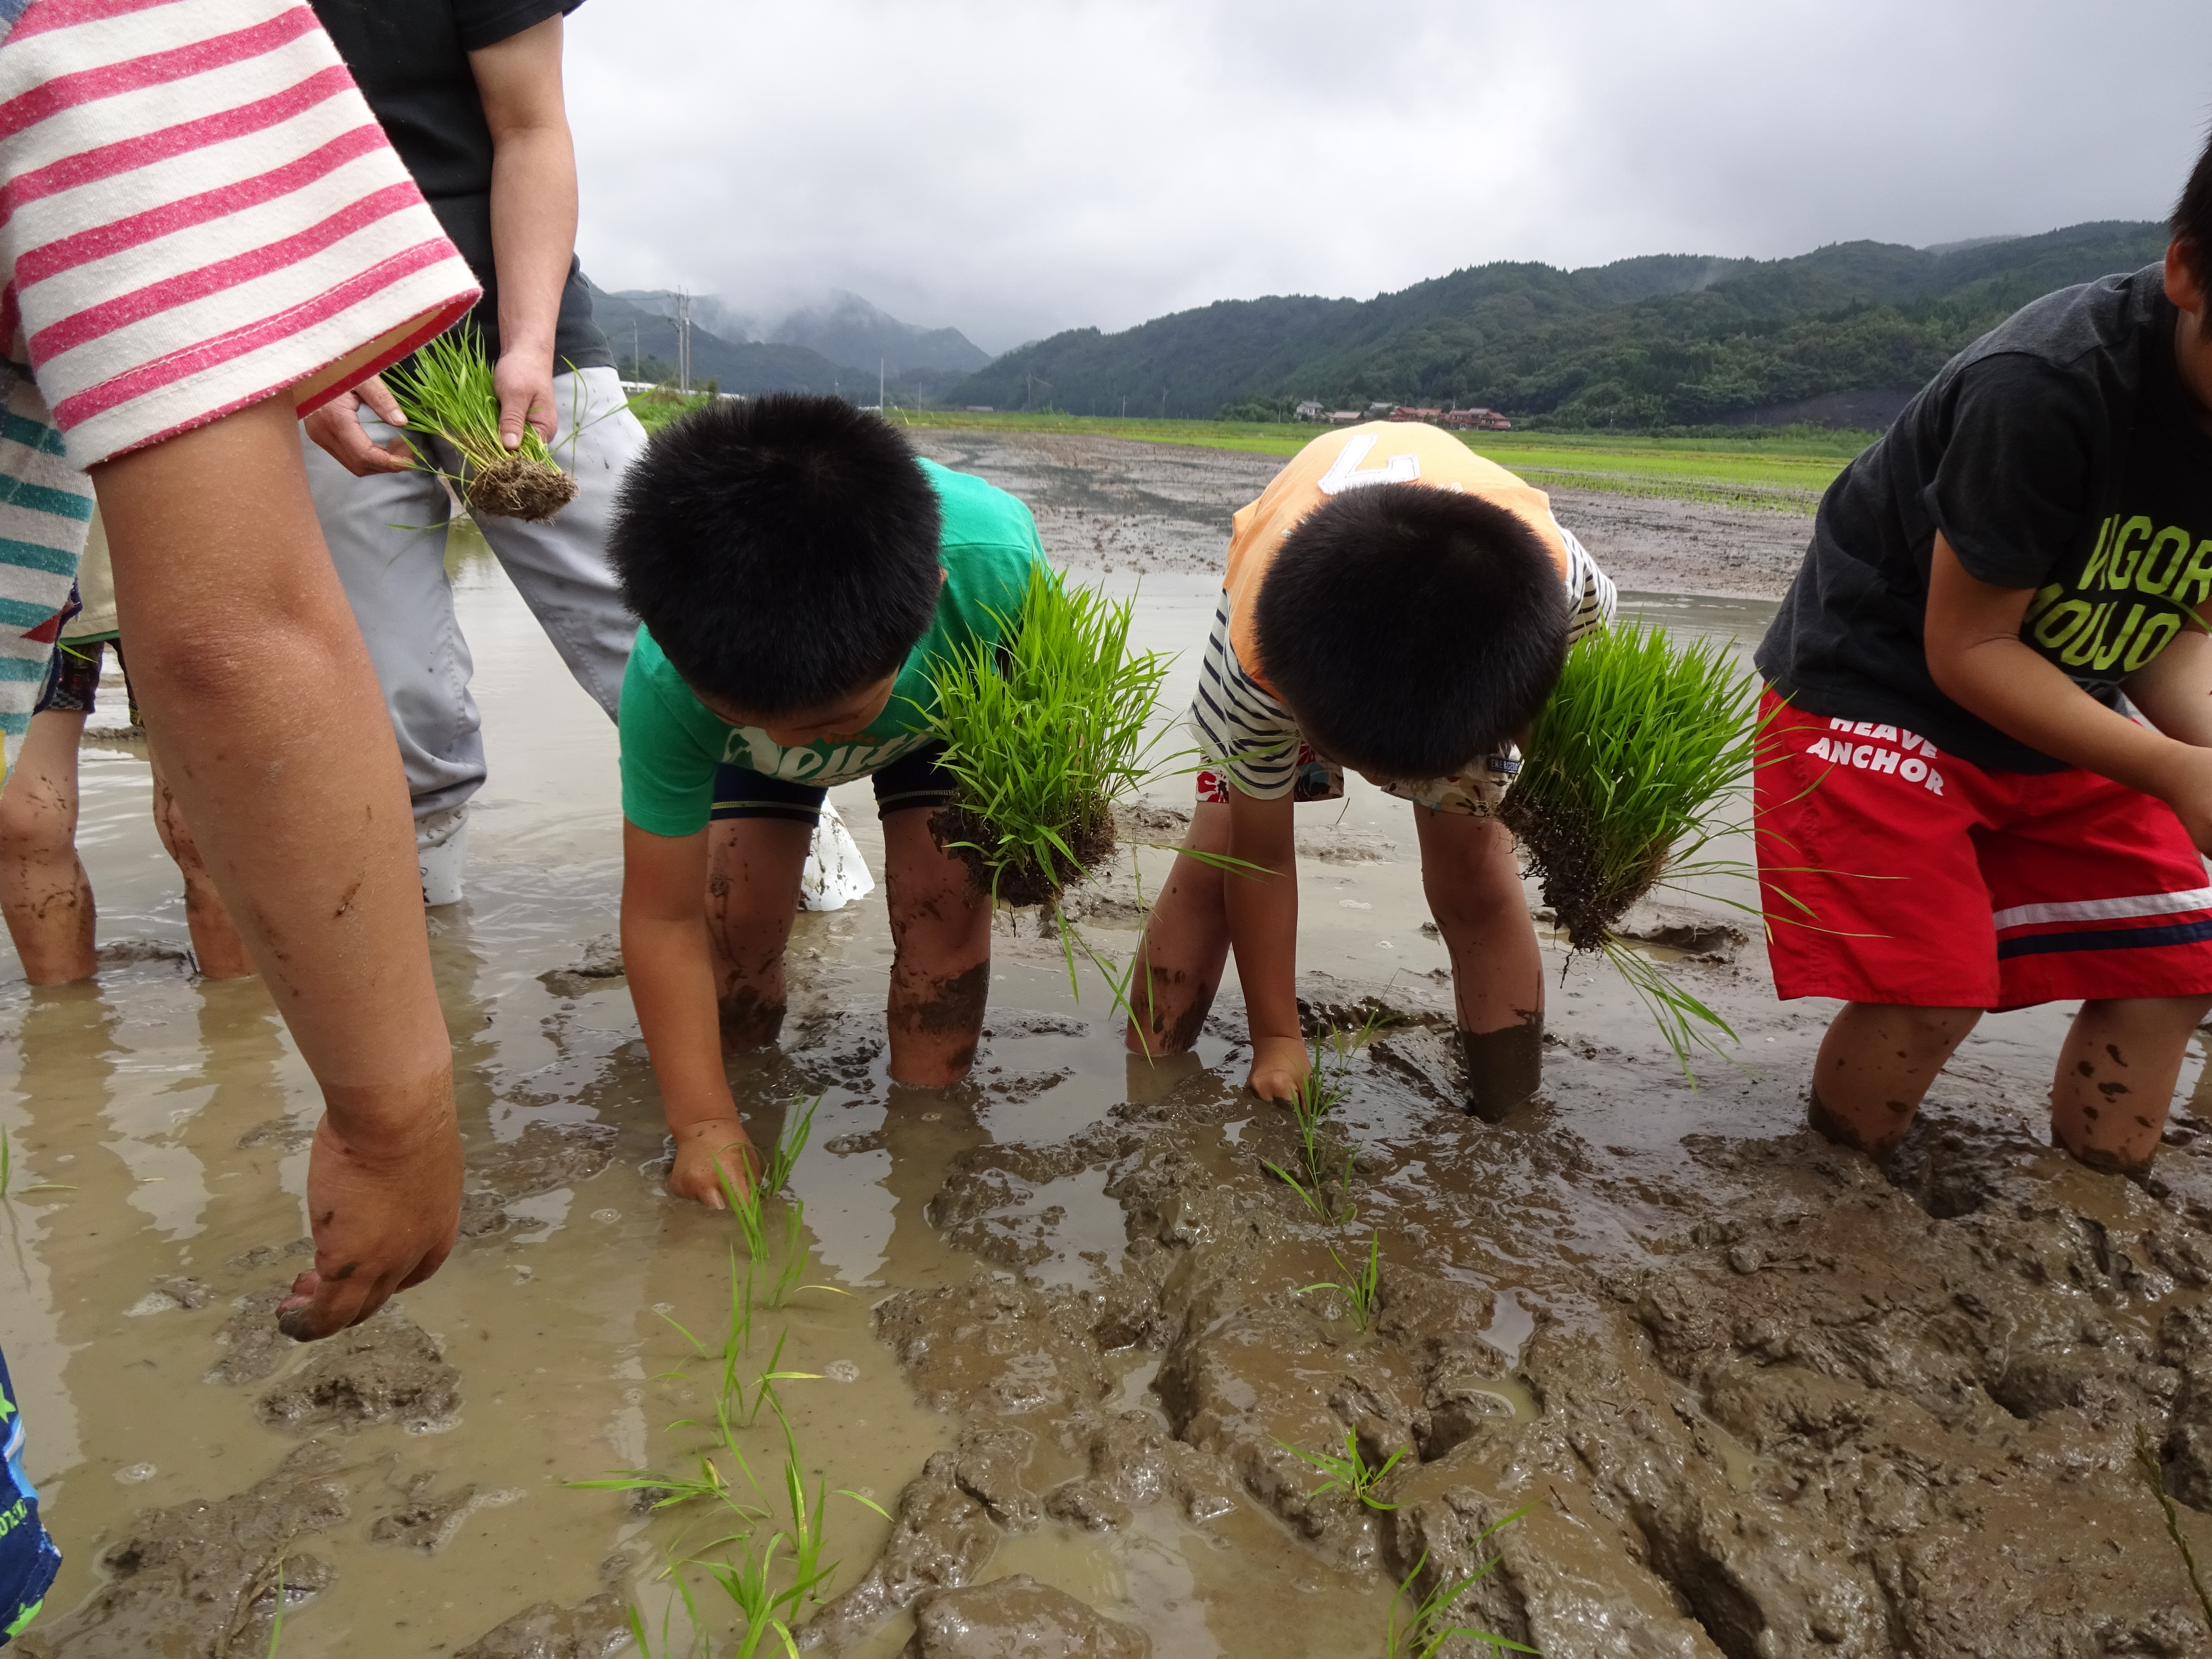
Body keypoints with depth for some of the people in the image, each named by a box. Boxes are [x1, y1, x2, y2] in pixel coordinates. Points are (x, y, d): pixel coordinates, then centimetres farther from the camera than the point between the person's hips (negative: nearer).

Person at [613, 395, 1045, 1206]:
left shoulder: (989, 557, -44)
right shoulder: (667, 679, -42)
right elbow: (664, 920, -30)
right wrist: (706, 1125, -30)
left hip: (946, 711, 0)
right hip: (748, 681, 0)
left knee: (946, 897, -16)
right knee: (734, 909, -14)